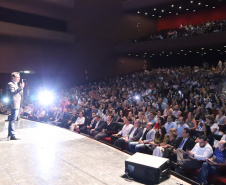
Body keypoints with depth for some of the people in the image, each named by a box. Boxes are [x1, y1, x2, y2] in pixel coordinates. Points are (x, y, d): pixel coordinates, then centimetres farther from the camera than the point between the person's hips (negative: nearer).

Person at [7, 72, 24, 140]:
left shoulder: (16, 84, 23)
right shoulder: (10, 84, -7)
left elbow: (20, 94, 27)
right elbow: (12, 93, -23)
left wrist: (21, 89, 10)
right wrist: (20, 88, -28)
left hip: (17, 105, 10)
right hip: (14, 105, -10)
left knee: (12, 120, 16)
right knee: (12, 120, -11)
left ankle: (10, 133, 26)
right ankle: (12, 135, -12)